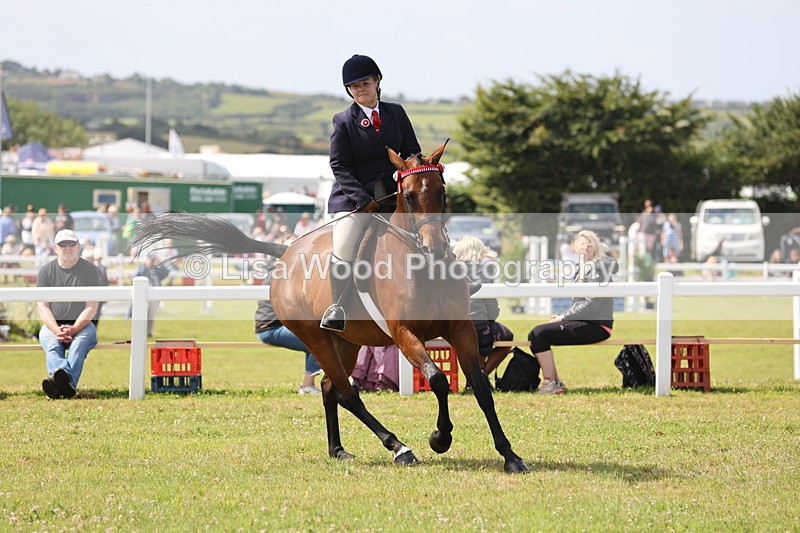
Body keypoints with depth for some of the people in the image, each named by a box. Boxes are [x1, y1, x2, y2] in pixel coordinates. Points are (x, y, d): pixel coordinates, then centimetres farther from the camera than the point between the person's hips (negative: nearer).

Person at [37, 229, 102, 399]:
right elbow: (42, 306, 3)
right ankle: (61, 374, -65)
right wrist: (57, 330, -16)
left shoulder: (90, 270, 7)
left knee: (78, 345, -35)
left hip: (82, 324, -1)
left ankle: (65, 382, -64)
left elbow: (91, 308, -1)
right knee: (52, 346, -33)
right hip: (52, 325, 1)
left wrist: (73, 329, -19)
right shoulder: (46, 271, 11)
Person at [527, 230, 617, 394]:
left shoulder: (598, 267, -10)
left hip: (596, 326, -10)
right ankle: (555, 382, 10)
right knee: (535, 333, 12)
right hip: (586, 322, 10)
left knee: (539, 333, -19)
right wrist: (563, 316, 3)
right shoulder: (584, 267, 19)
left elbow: (591, 304, -19)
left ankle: (551, 383, -14)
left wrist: (563, 317, -14)